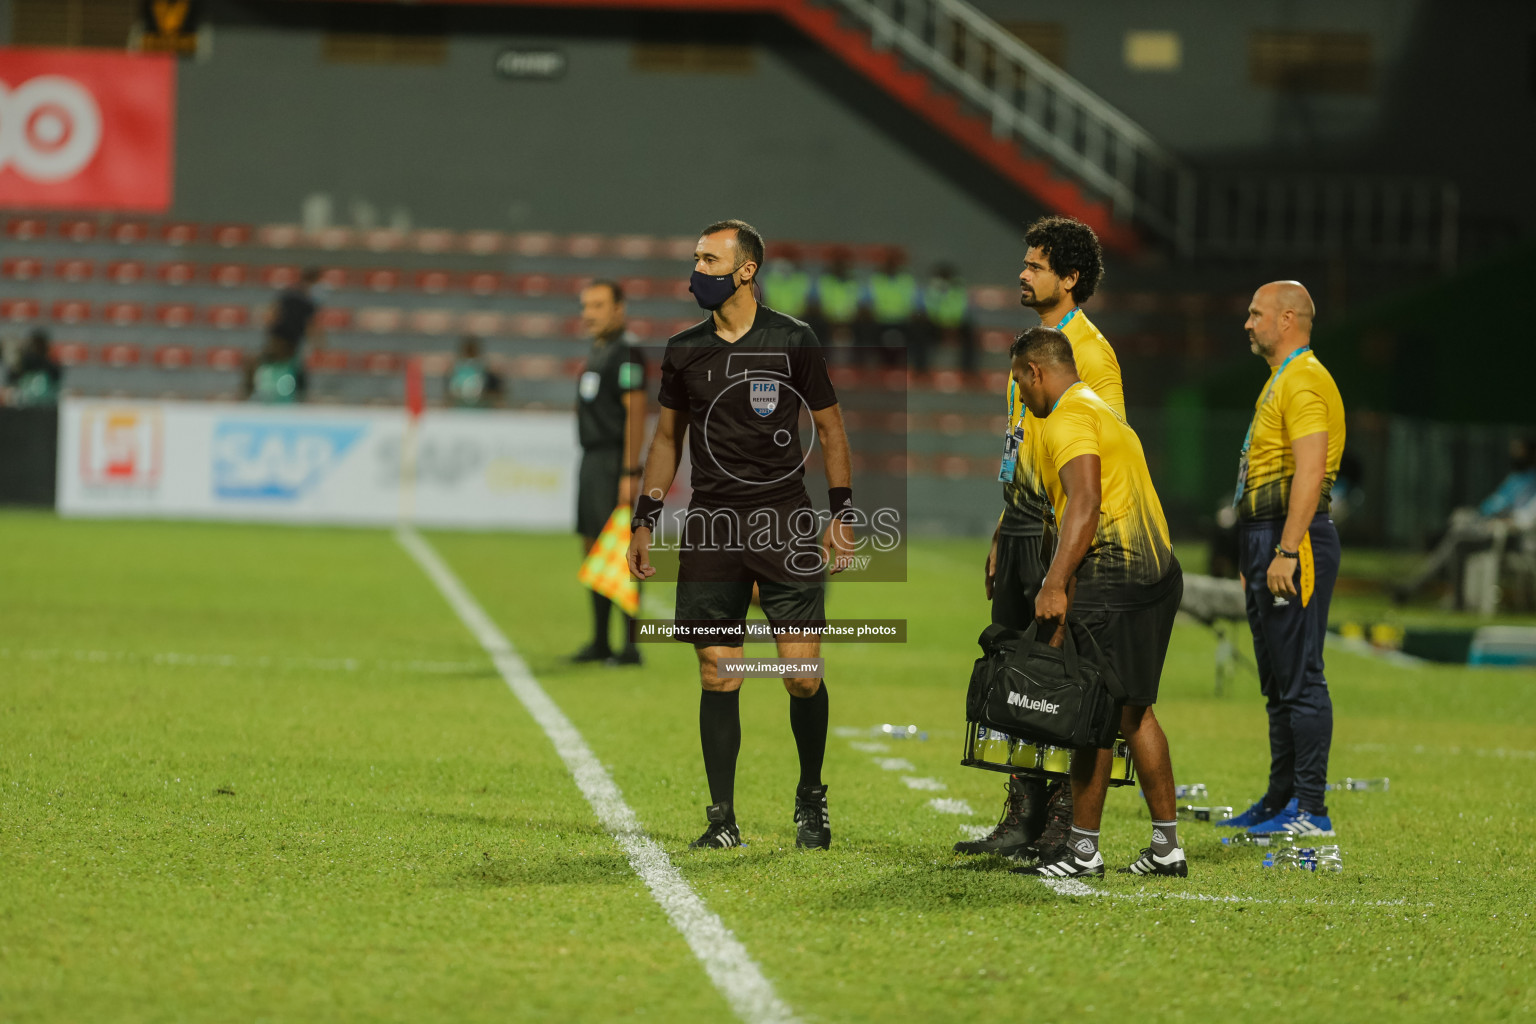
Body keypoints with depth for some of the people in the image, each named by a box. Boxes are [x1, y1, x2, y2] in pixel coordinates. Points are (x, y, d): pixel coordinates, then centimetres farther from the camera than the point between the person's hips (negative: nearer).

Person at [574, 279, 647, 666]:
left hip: (613, 461, -10)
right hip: (591, 460, 10)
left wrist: (629, 475, -22)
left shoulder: (626, 351, -13)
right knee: (593, 549, 11)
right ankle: (599, 643, 17)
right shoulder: (598, 351, 17)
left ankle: (630, 646, -8)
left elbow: (635, 413, -18)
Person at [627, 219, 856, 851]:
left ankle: (811, 800, 14)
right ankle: (722, 818, 5)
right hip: (711, 526, 2)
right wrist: (644, 522, 13)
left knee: (803, 674, -6)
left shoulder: (793, 343, 1)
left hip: (785, 519, -2)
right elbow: (667, 438, 18)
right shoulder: (684, 351, 9)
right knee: (718, 679, -1)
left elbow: (830, 428, 7)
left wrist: (842, 515, 1)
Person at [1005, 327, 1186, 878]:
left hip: (1112, 572, -10)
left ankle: (1083, 849, -4)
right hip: (1158, 571, 10)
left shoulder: (1068, 417, -7)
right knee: (1133, 711, 14)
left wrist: (1055, 585, -24)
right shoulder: (1103, 409, 25)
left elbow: (1085, 503, -20)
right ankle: (1166, 846, 14)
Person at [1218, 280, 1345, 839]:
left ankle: (1310, 810, -10)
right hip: (1268, 541, 11)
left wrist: (1286, 552, -26)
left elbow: (1310, 473, -22)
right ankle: (1281, 800, 20)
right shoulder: (1280, 382, 21)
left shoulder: (1304, 382, -13)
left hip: (1295, 539, -11)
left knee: (1300, 677, -10)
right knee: (1278, 681, 14)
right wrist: (1255, 558, 24)